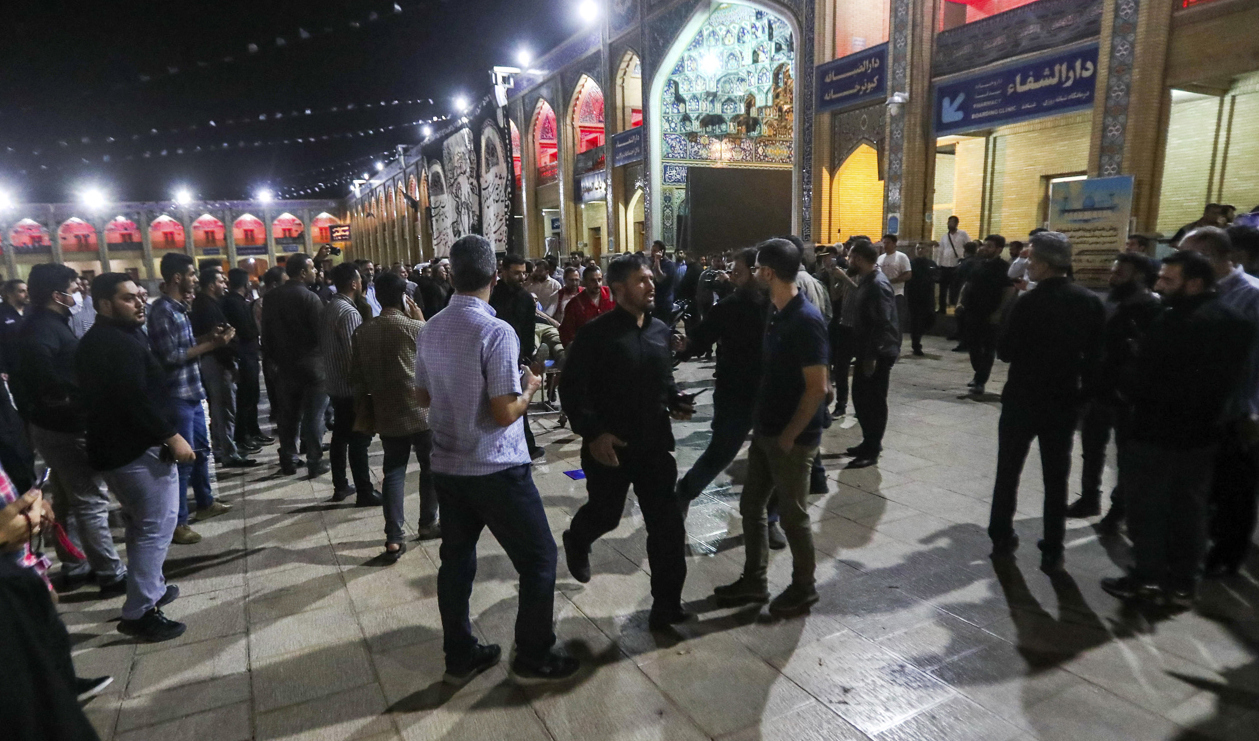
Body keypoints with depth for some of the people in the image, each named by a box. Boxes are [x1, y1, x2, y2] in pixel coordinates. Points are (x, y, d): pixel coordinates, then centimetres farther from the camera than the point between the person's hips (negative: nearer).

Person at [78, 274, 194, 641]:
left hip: (115, 447, 11)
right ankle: (139, 612, 0)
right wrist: (171, 437, -22)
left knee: (141, 525, 22)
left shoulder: (97, 341, 14)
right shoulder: (119, 344, -20)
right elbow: (136, 401, -27)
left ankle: (151, 587, 35)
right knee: (156, 527, -5)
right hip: (139, 449, -11)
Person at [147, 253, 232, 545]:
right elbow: (171, 356, -21)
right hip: (178, 395, -10)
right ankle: (178, 522, 8)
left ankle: (205, 503, 36)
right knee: (183, 456, -3)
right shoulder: (162, 311, -16)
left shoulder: (179, 307, 12)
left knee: (202, 449, 20)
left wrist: (208, 337, 3)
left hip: (192, 391, 10)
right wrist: (211, 345, -18)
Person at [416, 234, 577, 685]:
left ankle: (460, 657, 30)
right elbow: (505, 412, -22)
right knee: (539, 559, 8)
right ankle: (533, 659, 19)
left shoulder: (431, 330, 3)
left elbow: (423, 397, 13)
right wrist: (530, 388, -4)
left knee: (456, 560, 17)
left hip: (447, 466, 8)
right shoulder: (496, 332, -20)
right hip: (496, 470, -7)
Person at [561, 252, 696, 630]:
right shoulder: (596, 333, -12)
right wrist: (592, 433, -20)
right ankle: (576, 541, 53)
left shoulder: (661, 330, 6)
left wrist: (676, 402, -1)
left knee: (668, 526, 3)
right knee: (605, 514, 16)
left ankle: (666, 604, 19)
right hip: (609, 445, -4)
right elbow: (571, 388, -12)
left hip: (655, 443, 4)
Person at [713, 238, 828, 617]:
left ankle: (804, 587, 28)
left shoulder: (806, 321, -21)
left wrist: (789, 436, -17)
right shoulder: (777, 314, 6)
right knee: (751, 505, 16)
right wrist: (762, 423, 12)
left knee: (793, 514, 7)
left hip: (792, 439, -9)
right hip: (766, 431, 9)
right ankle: (754, 580, 31)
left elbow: (817, 389, -22)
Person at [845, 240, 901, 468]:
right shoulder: (866, 280, 12)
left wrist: (872, 356, -23)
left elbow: (882, 324, -24)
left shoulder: (878, 284, -19)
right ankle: (869, 442, 29)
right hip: (867, 352, 10)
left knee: (875, 401, 0)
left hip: (878, 354, -10)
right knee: (861, 397, 16)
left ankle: (872, 451, 10)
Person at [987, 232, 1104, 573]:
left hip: (1023, 399, -3)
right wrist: (1083, 392, 11)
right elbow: (1096, 356, 3)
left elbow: (1007, 352, -11)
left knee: (1008, 471, 12)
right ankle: (1052, 552, 14)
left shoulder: (1029, 303, -15)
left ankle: (1002, 538, 20)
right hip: (1064, 402, 4)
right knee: (1056, 479, 10)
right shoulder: (1091, 302, -1)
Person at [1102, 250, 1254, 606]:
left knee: (1148, 506, 6)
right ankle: (1183, 583, 24)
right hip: (1202, 430, 8)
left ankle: (1148, 578, 15)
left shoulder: (1174, 322, -23)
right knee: (1189, 508, 15)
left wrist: (1124, 388, -4)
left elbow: (1139, 377, -23)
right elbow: (1235, 377, 15)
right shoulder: (1237, 322, 7)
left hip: (1157, 430, -8)